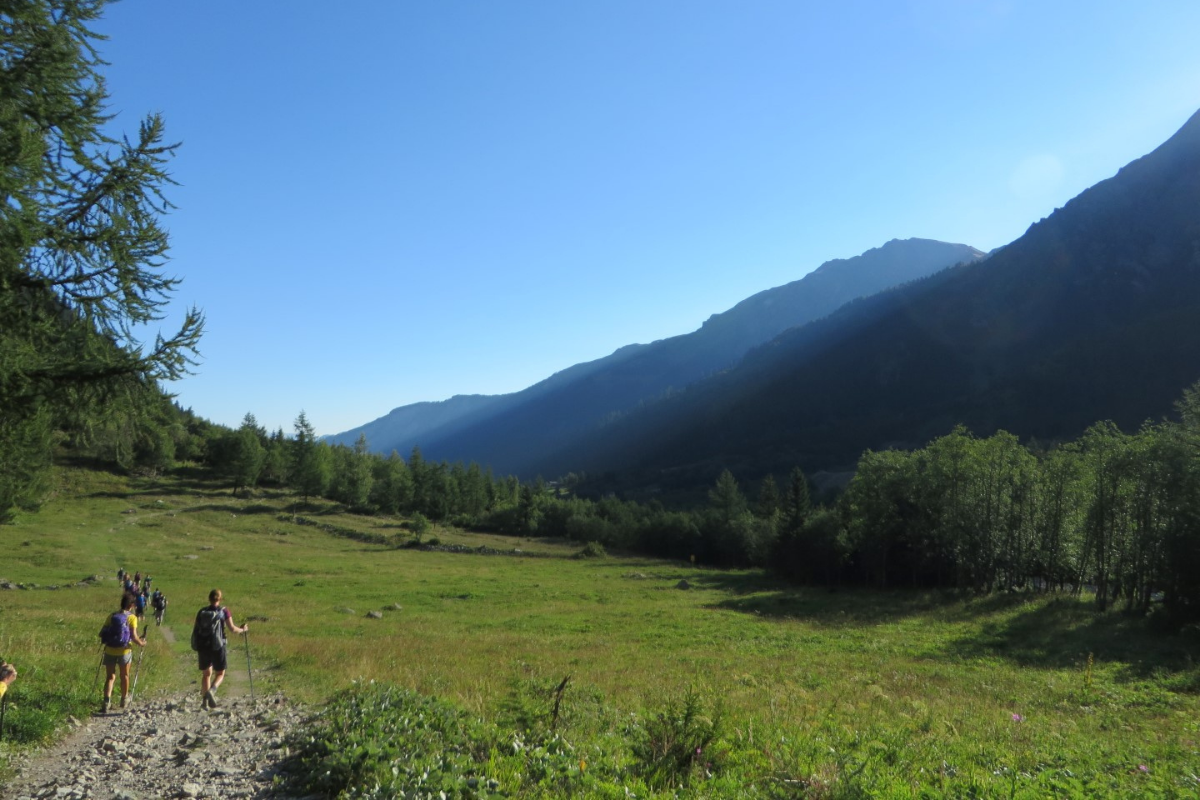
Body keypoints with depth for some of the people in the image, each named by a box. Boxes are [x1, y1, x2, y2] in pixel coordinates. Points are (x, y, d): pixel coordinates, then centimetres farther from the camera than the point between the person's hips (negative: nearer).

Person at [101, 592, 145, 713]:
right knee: (124, 676, 18)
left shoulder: (112, 616, 2)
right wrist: (141, 643, 2)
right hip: (124, 651, -2)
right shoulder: (132, 617, -9)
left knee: (110, 677, 8)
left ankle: (106, 702, -12)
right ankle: (124, 699, 33)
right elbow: (134, 636, -15)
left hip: (110, 651, 2)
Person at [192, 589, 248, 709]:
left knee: (206, 674, 17)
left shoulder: (201, 612, 5)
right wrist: (243, 629, 12)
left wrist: (196, 646, 23)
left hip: (202, 646, 3)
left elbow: (195, 629, 7)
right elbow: (232, 628, -7)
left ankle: (204, 701, 13)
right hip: (217, 646, -3)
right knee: (220, 673, 11)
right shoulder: (224, 612, -4)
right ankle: (211, 690, -17)